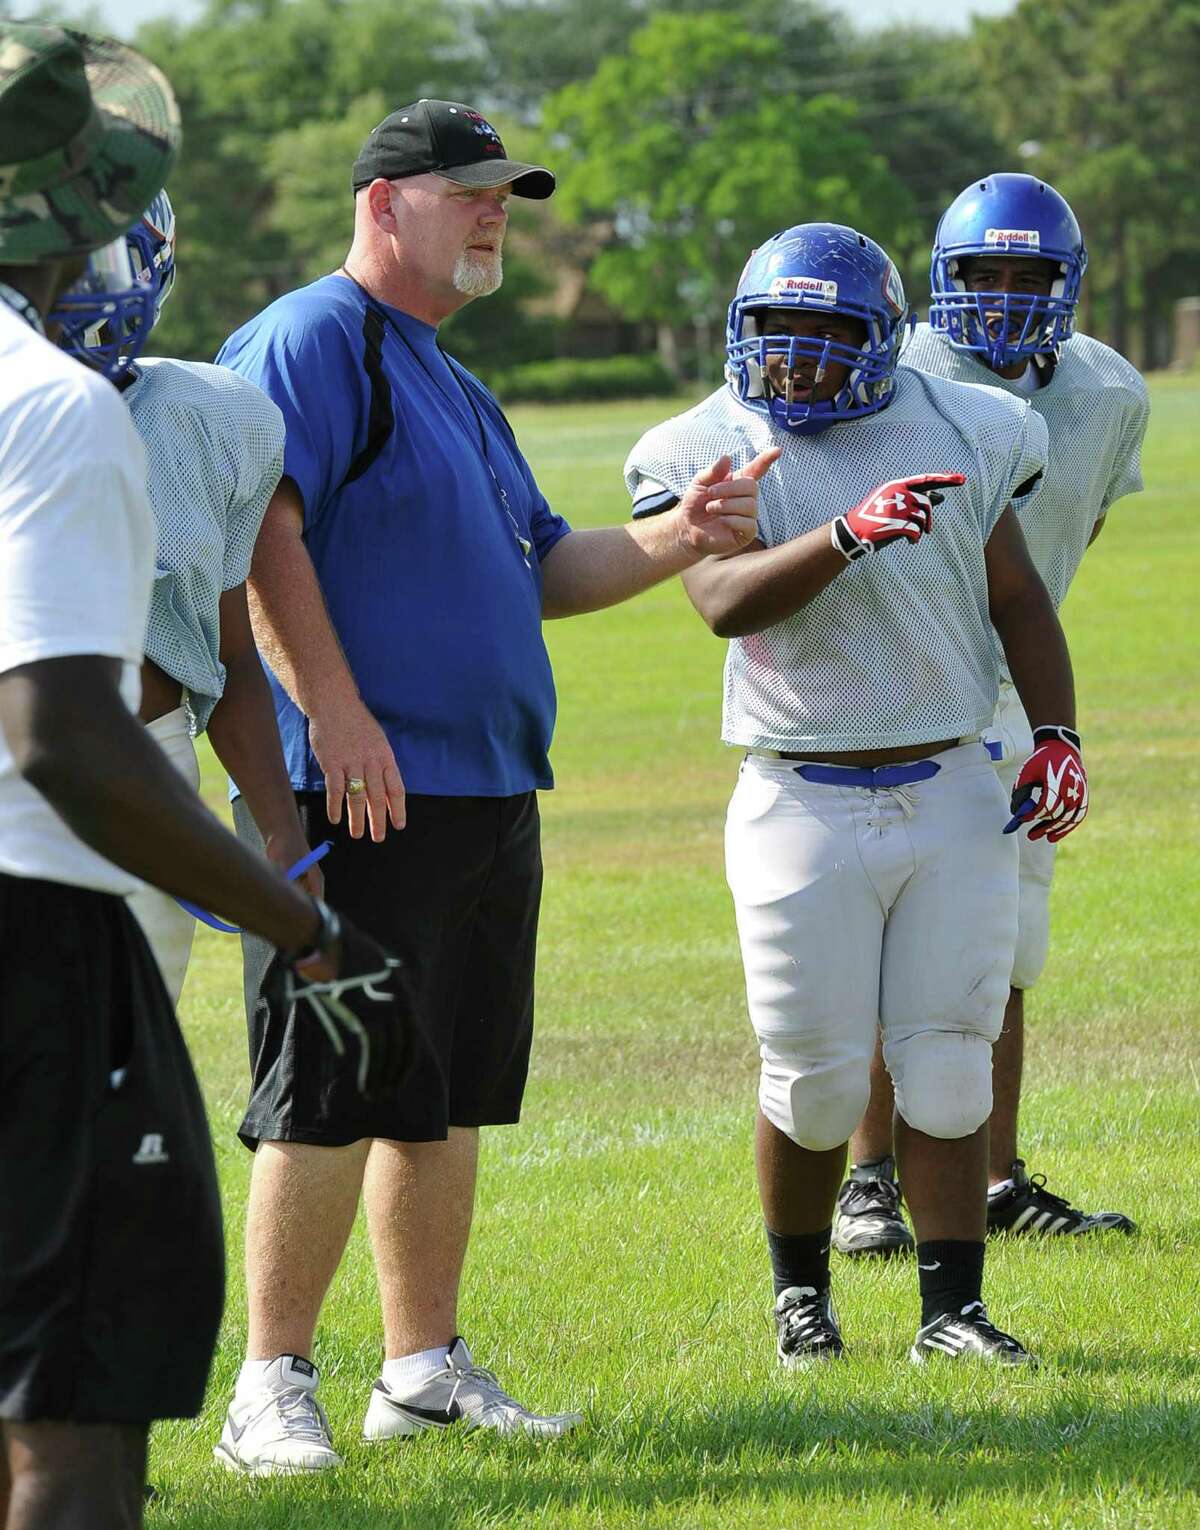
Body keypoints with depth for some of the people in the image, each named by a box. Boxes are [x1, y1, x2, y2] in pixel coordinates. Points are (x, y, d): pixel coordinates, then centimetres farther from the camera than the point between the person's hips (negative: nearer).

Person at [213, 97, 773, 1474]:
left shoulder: (452, 388, 23)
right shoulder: (314, 342, -8)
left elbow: (539, 569, 26)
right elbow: (261, 531, -20)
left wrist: (676, 540, 10)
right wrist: (336, 712, -25)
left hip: (487, 798, 10)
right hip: (363, 795, -10)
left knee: (445, 1097, 12)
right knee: (332, 1096, -7)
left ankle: (425, 1372, 20)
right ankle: (273, 1388, -2)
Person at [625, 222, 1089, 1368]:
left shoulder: (955, 433, 5)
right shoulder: (712, 453, -5)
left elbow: (1016, 599, 15)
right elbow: (725, 602, -22)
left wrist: (1057, 733, 4)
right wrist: (845, 537, -35)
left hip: (954, 794, 2)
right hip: (805, 801, -2)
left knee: (948, 1068, 1)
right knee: (814, 1077, 2)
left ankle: (952, 1308, 8)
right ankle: (799, 1289, 23)